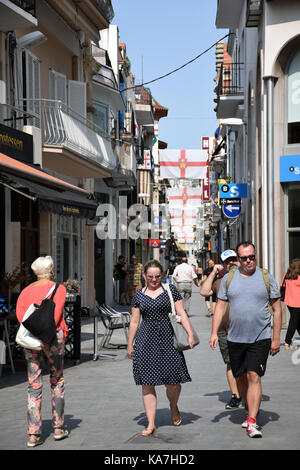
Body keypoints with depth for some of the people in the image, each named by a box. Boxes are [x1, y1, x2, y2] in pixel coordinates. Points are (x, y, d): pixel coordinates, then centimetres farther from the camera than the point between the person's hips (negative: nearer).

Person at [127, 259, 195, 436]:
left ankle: (174, 407, 30)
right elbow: (134, 321, 13)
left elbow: (181, 314, 2)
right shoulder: (139, 295, 10)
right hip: (146, 341, 1)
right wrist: (130, 345, 12)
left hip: (167, 338, -1)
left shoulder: (171, 290, 6)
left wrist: (190, 334, -9)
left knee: (173, 380, -3)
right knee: (147, 383, -1)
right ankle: (151, 424, 6)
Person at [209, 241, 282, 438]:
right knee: (240, 377, 12)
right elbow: (220, 306, 8)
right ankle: (250, 411, 33)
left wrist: (276, 338, -2)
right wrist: (214, 332, -2)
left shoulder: (267, 278, 0)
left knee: (254, 376, -13)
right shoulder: (228, 278, 5)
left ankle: (252, 422, -14)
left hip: (260, 338, -3)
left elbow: (277, 308, 2)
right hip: (235, 338, 3)